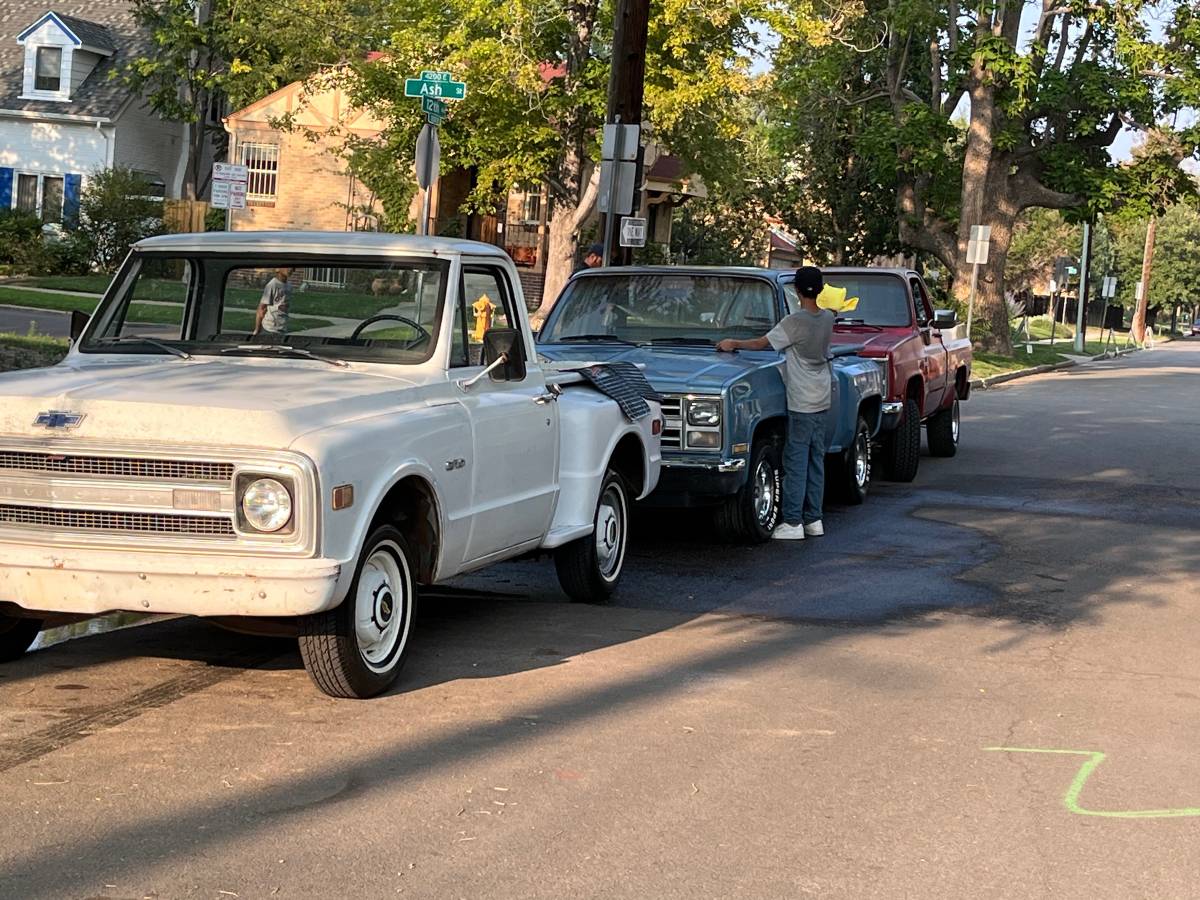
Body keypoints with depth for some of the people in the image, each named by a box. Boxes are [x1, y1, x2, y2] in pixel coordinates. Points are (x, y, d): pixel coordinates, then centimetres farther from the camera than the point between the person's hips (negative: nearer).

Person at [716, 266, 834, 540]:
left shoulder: (794, 322, -16)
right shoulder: (827, 319, 4)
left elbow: (762, 344, -10)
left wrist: (733, 344, 4)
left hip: (801, 404, -7)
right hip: (822, 401, 7)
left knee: (796, 462, -4)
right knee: (816, 461, 11)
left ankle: (793, 523, -4)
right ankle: (813, 519, 15)